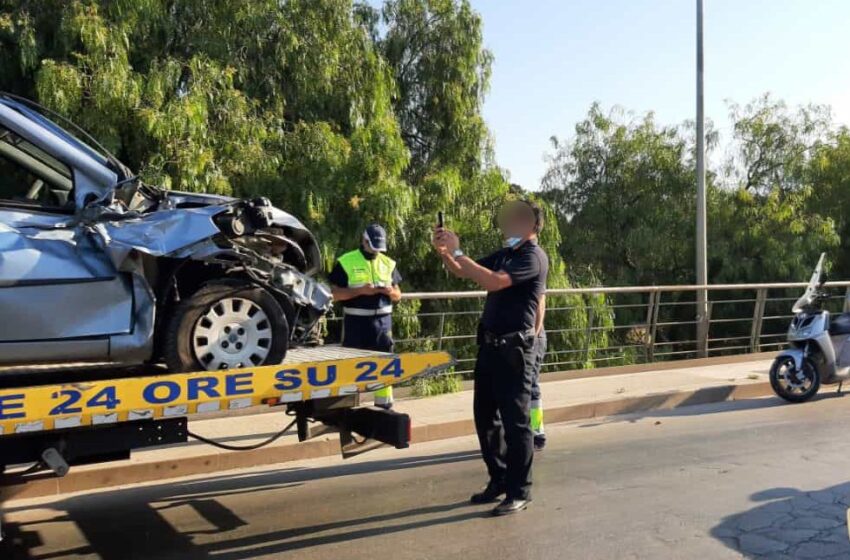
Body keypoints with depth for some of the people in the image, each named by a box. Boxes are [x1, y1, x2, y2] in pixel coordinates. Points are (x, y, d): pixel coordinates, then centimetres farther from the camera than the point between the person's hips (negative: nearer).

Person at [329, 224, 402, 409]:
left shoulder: (388, 263, 9)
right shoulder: (346, 262, -4)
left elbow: (398, 295, 13)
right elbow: (335, 293, -8)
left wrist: (390, 291, -10)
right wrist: (360, 290, -19)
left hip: (382, 321, 4)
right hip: (356, 322, -4)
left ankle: (384, 404, 17)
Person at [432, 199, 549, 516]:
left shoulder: (533, 257, -13)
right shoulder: (505, 254, 14)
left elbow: (493, 282, -28)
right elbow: (463, 273, 18)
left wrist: (457, 252, -24)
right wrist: (444, 252, 0)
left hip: (514, 349, -9)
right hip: (490, 345, 9)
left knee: (514, 420, -2)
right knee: (485, 417, 14)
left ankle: (520, 492, 9)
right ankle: (499, 480, 28)